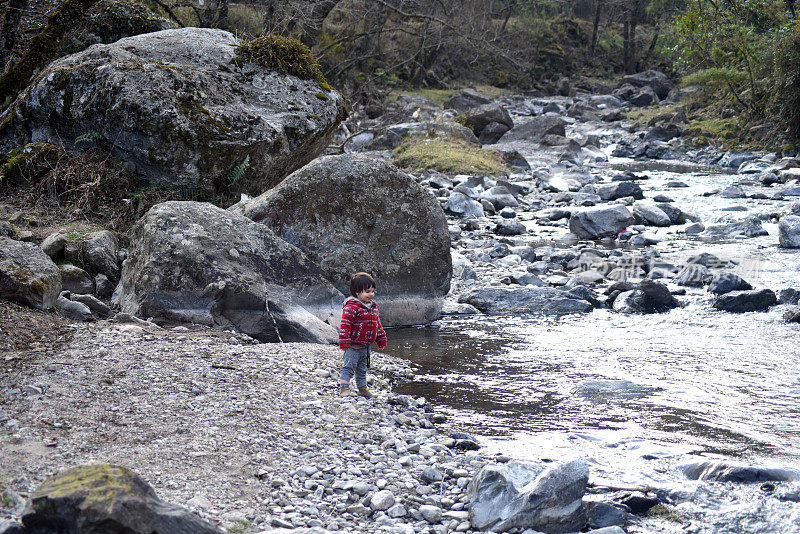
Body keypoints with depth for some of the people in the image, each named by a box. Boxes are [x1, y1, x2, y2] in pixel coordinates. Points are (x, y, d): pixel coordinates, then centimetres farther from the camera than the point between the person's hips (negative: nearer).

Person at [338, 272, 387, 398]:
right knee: (349, 366, -5)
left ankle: (362, 388, 27)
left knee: (362, 368, 18)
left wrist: (381, 339, 21)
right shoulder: (351, 307, -17)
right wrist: (344, 342, -22)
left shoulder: (372, 306, 10)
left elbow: (377, 323, 21)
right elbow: (345, 325, -19)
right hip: (353, 345, -8)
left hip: (365, 345, 8)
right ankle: (344, 387, 1)